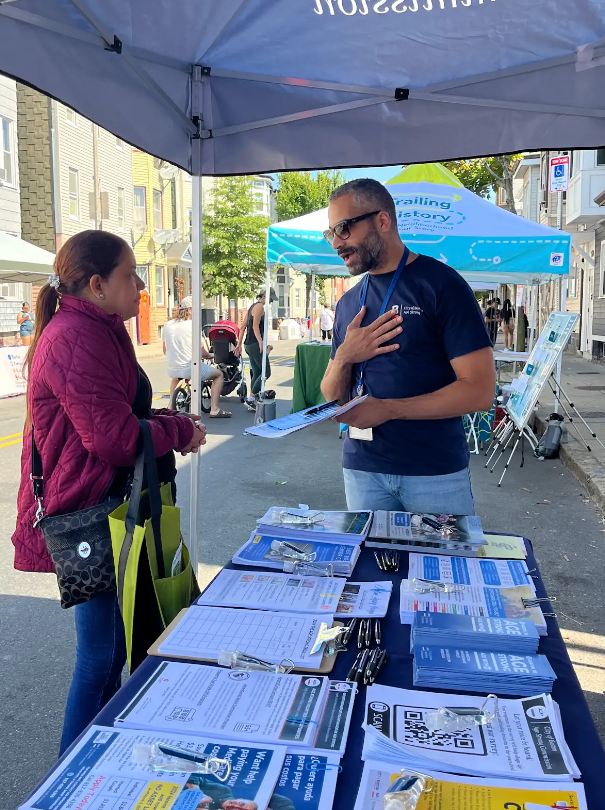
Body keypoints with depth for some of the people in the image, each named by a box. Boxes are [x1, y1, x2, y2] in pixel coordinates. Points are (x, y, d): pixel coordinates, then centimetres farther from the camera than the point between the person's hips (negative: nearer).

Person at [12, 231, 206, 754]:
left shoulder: (99, 331, 14)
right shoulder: (75, 339, -21)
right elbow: (115, 436, -25)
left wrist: (173, 422, 3)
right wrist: (181, 431, -10)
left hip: (104, 509, 11)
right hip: (84, 517, -11)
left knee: (112, 646, 21)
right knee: (101, 655, 1)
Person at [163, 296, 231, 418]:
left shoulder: (167, 325, 4)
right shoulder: (192, 326, -11)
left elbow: (165, 351, 12)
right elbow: (201, 352, -11)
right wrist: (210, 356, 10)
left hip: (172, 369, 6)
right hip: (190, 368, -6)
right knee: (219, 374, 17)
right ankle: (214, 409, 8)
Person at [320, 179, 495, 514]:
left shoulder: (441, 285, -8)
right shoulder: (348, 303, 10)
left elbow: (479, 391, -14)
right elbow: (333, 398, 13)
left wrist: (387, 409, -20)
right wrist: (343, 358, -8)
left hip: (435, 472, -4)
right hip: (362, 469, 5)